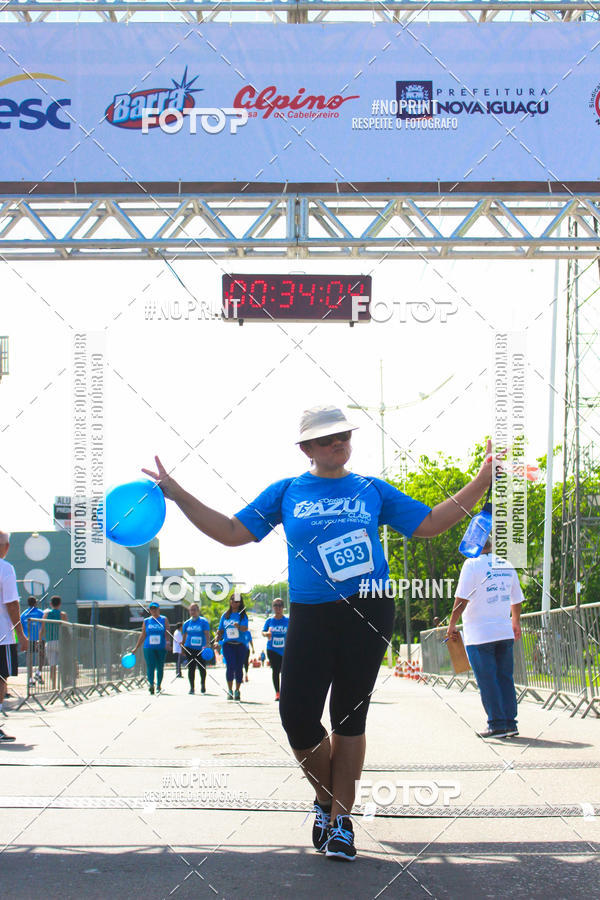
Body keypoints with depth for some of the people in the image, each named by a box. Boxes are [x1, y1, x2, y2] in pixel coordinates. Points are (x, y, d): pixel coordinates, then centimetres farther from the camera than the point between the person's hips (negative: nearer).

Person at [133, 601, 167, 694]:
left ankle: (159, 686, 21)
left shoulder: (164, 619, 6)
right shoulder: (146, 621, 10)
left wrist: (167, 642, -17)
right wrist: (136, 647, 12)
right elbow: (143, 635, 13)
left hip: (161, 648, 0)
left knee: (160, 667, 6)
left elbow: (167, 633, 0)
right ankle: (151, 685, -15)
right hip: (149, 647, 0)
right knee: (150, 666, -12)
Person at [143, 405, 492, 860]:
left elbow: (430, 523, 10)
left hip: (368, 615, 0)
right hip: (310, 618, 0)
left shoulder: (373, 490, 9)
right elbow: (232, 532, 7)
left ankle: (340, 818, 16)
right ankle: (326, 797, 20)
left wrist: (484, 479, 5)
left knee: (350, 718, 5)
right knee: (298, 718, -8)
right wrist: (178, 495, 0)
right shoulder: (286, 492, 8)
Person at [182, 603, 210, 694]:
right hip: (189, 648, 3)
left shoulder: (203, 622, -2)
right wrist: (182, 647, 15)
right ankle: (192, 687, 7)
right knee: (191, 668, 1)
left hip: (201, 649, -3)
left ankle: (203, 684, 26)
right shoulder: (187, 623, 9)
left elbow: (207, 634, -10)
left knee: (202, 668, 1)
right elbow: (184, 636, 17)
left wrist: (207, 645, -23)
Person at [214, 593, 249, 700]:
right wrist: (217, 641, 3)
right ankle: (229, 690, -4)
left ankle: (237, 691, 15)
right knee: (230, 666, -13)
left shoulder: (243, 615, 2)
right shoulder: (225, 615, 12)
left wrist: (238, 626, -35)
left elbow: (245, 628, -15)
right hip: (228, 644, 1)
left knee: (239, 668, 3)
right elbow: (220, 631, 18)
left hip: (240, 644, -1)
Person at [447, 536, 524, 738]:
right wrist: (516, 623, 35)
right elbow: (516, 600, 21)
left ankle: (497, 724, -3)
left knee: (487, 681, -2)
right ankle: (510, 723, 9)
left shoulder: (472, 564, -7)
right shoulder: (507, 566, 12)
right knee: (505, 678, 10)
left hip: (479, 634, -6)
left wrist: (452, 623, -4)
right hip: (504, 632, 6)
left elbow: (462, 598, -12)